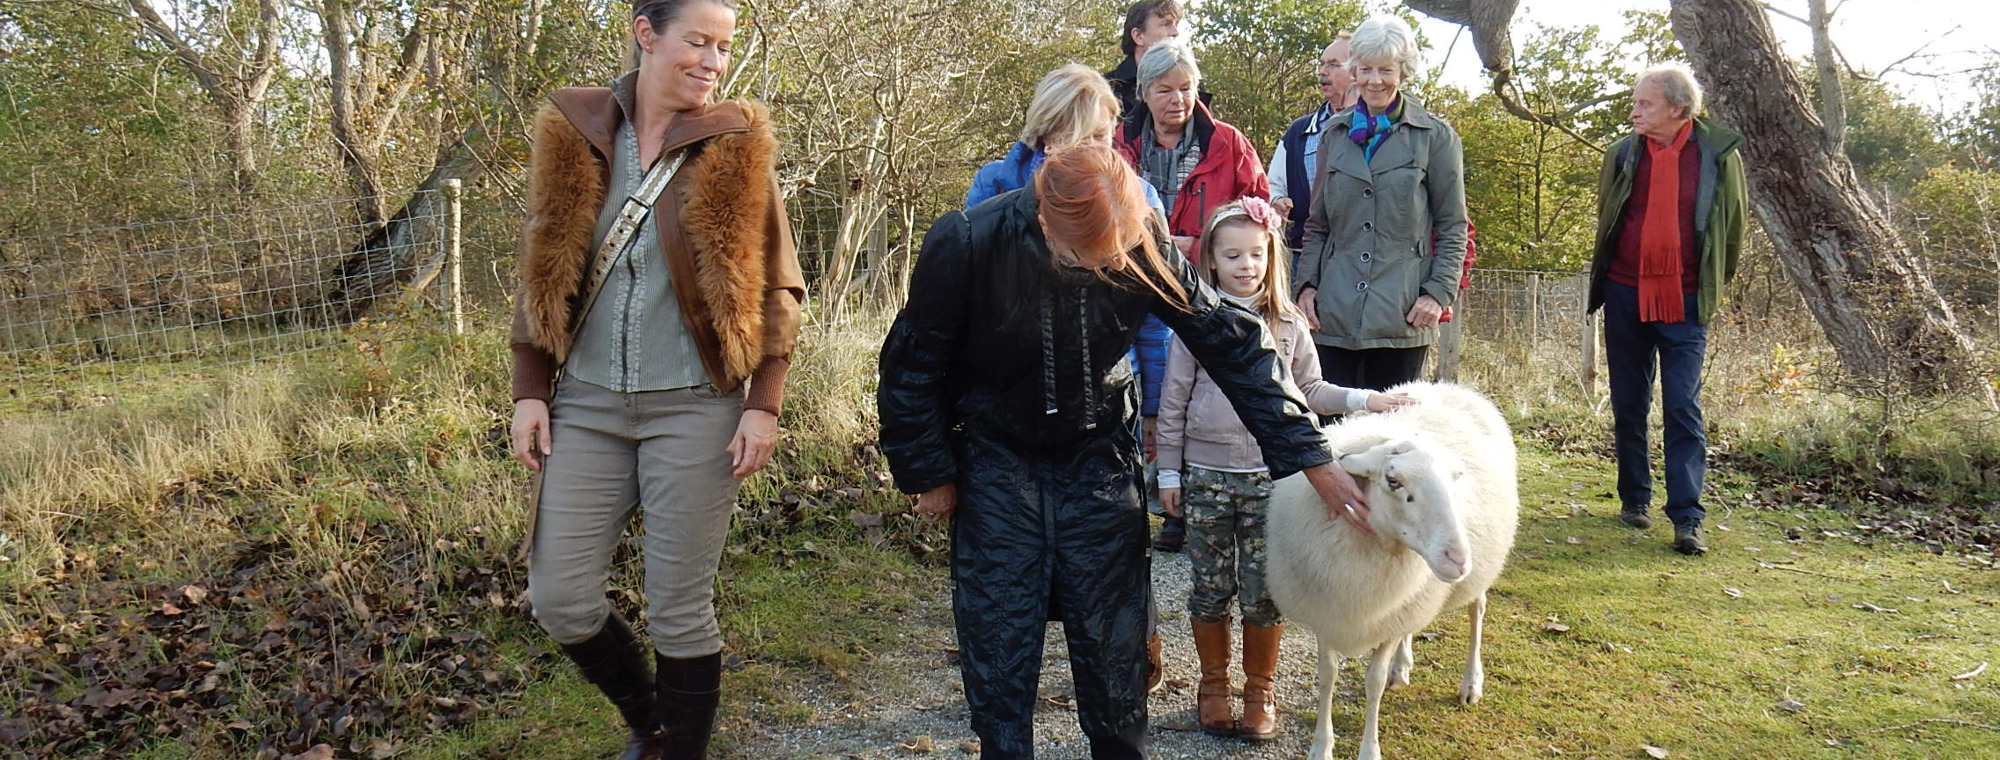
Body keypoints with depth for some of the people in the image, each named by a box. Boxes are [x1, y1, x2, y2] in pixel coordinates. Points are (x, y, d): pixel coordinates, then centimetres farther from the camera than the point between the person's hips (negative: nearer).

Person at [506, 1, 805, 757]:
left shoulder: (737, 144, -2)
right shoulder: (574, 132, 3)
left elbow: (777, 289, -1)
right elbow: (543, 273, 8)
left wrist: (763, 405, -8)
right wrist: (530, 391, 3)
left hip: (694, 410, -3)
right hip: (587, 406, 3)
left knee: (680, 610, 3)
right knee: (559, 598, 5)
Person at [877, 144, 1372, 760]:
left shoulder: (1145, 245, -18)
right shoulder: (965, 245, -24)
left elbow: (1231, 345, -11)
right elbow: (913, 365, -9)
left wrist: (1313, 461, -12)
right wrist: (928, 474, -5)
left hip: (1099, 455, 2)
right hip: (995, 456, -1)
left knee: (1114, 633, 5)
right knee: (997, 637, -1)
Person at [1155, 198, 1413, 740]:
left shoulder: (1288, 324, 4)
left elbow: (1309, 391, 9)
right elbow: (1174, 403, 1)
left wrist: (1362, 399, -6)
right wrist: (1169, 472, 1)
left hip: (1269, 476, 1)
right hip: (1205, 475, -1)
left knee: (1263, 592, 4)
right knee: (1211, 588, 8)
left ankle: (1260, 690, 22)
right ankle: (1213, 684, 26)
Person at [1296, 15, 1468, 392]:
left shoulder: (1435, 137, 5)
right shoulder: (1335, 134, 14)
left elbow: (1453, 227, 5)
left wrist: (1439, 292, -6)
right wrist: (1307, 284, 6)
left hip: (1402, 314, -2)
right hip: (1335, 313, 3)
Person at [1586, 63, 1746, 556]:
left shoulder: (1719, 155, -3)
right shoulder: (1623, 154, 2)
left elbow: (1733, 224, 9)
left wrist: (1711, 286, 13)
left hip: (1685, 301, -2)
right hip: (1625, 295, 3)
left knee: (1683, 409, -5)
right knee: (1628, 404, 10)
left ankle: (1687, 519, -3)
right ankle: (1635, 500, 24)